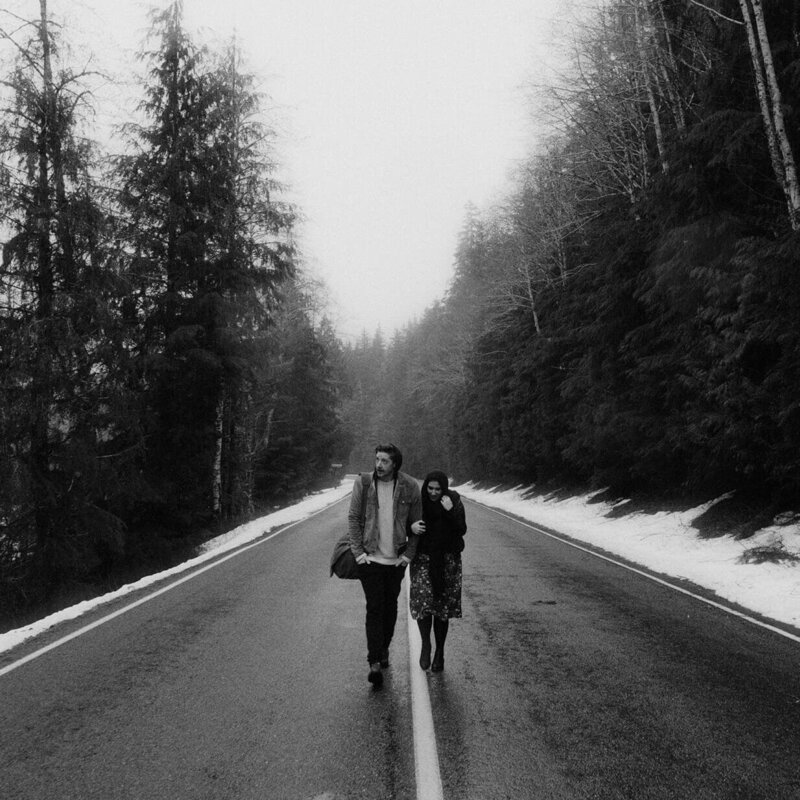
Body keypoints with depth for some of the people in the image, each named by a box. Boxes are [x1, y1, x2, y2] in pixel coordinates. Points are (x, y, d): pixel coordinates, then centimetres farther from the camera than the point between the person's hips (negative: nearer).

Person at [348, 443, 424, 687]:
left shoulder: (410, 487, -6)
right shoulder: (363, 483, -7)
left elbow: (416, 523, 2)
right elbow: (353, 519, -2)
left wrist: (409, 554, -2)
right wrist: (358, 552, -6)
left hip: (396, 559, 2)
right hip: (370, 557, -2)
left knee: (390, 607, 14)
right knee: (374, 608, -5)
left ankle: (384, 649, 34)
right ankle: (374, 662, -2)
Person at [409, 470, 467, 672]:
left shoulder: (454, 501, -5)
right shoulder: (419, 501, -4)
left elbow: (462, 530, -10)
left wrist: (451, 512, -23)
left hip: (447, 560, 0)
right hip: (423, 558, 0)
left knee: (443, 609, 5)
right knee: (423, 602, -13)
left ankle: (439, 652, 21)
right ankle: (425, 644, 11)